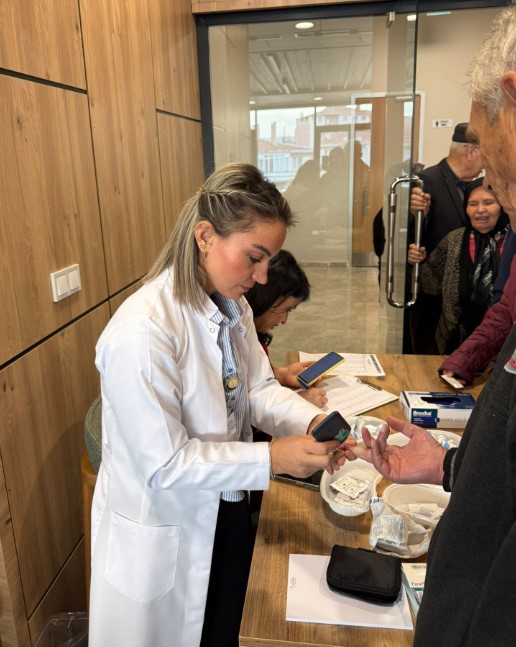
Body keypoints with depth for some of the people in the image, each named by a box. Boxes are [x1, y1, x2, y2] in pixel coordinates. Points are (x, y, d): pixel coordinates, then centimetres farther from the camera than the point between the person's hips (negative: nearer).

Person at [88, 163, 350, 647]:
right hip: (163, 536, -6)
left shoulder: (233, 306, -5)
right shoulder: (141, 332, -32)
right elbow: (163, 465, -27)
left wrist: (310, 421, -18)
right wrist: (272, 458, -29)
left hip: (225, 514, 7)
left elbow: (257, 387, 0)